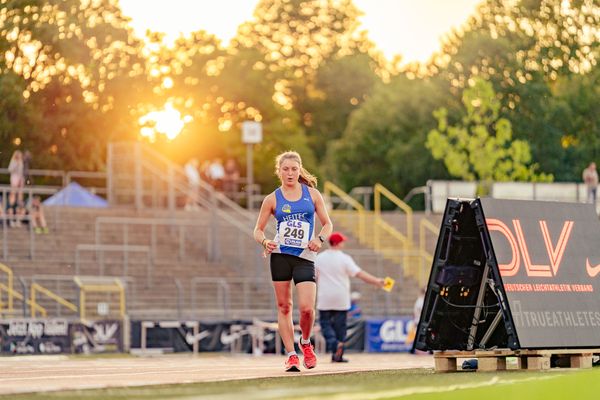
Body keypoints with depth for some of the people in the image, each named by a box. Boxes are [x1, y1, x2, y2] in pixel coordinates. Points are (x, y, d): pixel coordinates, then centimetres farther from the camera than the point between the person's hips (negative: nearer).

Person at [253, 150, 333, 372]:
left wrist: (319, 238, -9)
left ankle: (305, 343, 16)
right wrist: (265, 242, -12)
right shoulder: (272, 199, 5)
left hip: (304, 256, -1)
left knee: (307, 308, -12)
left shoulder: (312, 194, 7)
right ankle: (291, 354, 9)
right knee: (284, 306, 1)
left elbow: (327, 224, 12)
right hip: (280, 255, 1)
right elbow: (258, 230, 9)